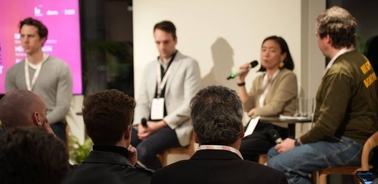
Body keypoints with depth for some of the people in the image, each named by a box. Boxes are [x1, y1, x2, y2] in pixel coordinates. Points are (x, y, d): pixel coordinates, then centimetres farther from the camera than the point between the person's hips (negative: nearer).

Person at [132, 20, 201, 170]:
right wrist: (140, 124, -8)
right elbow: (142, 101, 13)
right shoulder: (149, 67, 17)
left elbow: (190, 104, -10)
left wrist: (160, 124, -15)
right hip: (150, 125, 6)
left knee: (143, 150, -30)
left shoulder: (189, 65, -1)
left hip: (176, 126, -5)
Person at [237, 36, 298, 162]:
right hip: (257, 127, 6)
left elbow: (275, 107, -13)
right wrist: (241, 81, 1)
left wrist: (256, 111, 4)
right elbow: (248, 108, 4)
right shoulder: (258, 80, 18)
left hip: (276, 131, -6)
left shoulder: (288, 77, -3)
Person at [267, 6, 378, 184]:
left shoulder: (340, 71, -22)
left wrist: (297, 142, -8)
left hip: (349, 144, -10)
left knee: (278, 166, -21)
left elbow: (327, 125, -23)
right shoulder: (358, 59, 10)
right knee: (274, 153, 8)